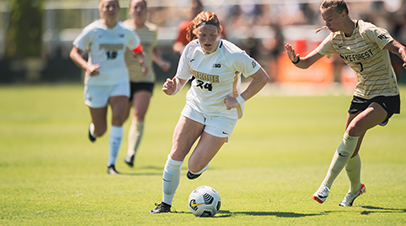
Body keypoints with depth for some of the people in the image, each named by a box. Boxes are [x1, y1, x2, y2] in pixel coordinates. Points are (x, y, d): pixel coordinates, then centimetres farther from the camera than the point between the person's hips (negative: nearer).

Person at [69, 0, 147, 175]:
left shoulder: (126, 32, 3)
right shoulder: (92, 31, -7)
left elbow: (137, 49, 21)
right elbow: (74, 52, -5)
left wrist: (142, 61, -1)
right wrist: (87, 67, -23)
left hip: (120, 82, 2)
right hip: (96, 83, -2)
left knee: (118, 119, -19)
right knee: (100, 131, 2)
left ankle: (111, 164, -12)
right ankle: (93, 128, 43)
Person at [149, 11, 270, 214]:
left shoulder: (233, 55, -24)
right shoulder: (191, 49, -10)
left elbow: (262, 77, -13)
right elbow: (181, 79, 2)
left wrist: (239, 100, -20)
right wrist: (172, 88, -21)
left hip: (222, 115, -4)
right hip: (195, 106, 4)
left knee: (194, 167, -9)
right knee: (175, 156, -7)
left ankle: (200, 165, 29)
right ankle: (166, 203, 12)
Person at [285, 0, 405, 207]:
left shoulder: (368, 32, -19)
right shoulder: (335, 40, 0)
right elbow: (306, 63, -1)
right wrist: (295, 59, -24)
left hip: (385, 96, -7)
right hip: (361, 95, 7)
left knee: (353, 129, -28)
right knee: (351, 151, 6)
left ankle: (327, 184, -23)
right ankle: (355, 189, 35)